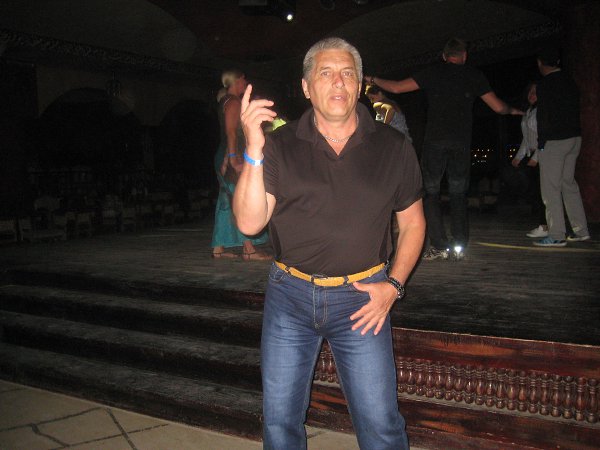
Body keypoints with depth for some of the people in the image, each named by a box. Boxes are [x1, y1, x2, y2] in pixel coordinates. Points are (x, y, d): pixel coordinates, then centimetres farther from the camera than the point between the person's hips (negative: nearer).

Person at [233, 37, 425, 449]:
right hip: (289, 295, 1)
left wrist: (393, 285, -4)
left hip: (361, 297, 0)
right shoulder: (281, 145, -2)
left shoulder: (393, 147, 0)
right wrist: (254, 151, -21)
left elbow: (413, 222, 8)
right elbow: (249, 223, -10)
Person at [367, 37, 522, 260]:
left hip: (435, 140, -1)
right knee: (458, 194, 11)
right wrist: (513, 110, 32)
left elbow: (396, 87, 4)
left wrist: (373, 80, 21)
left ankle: (439, 245, -3)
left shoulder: (433, 72, 5)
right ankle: (459, 246, 8)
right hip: (462, 142, 2)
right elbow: (498, 107, 10)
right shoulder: (474, 75, 9)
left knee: (431, 192, 5)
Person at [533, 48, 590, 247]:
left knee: (551, 188, -5)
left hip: (554, 141, -8)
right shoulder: (569, 82, 14)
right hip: (574, 138, 8)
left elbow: (544, 115, -15)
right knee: (569, 184, 15)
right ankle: (581, 230, 18)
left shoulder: (545, 84, -10)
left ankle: (556, 236, -6)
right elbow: (574, 111, 14)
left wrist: (541, 141, -9)